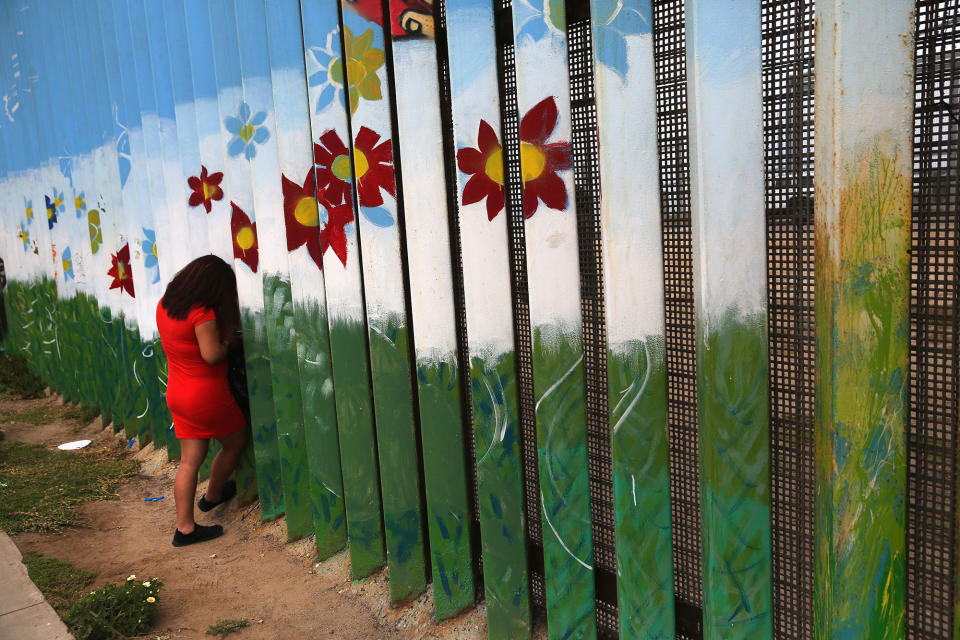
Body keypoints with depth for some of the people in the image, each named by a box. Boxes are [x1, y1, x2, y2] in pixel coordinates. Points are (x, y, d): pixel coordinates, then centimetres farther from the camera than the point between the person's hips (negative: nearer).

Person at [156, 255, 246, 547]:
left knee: (190, 460, 11)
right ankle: (213, 496, 37)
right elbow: (212, 355, -25)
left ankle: (184, 527, 12)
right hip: (207, 394, -8)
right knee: (235, 441, 18)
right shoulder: (203, 313, -23)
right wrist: (229, 340, -6)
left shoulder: (165, 305, 4)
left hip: (177, 394, 8)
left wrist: (222, 336, 10)